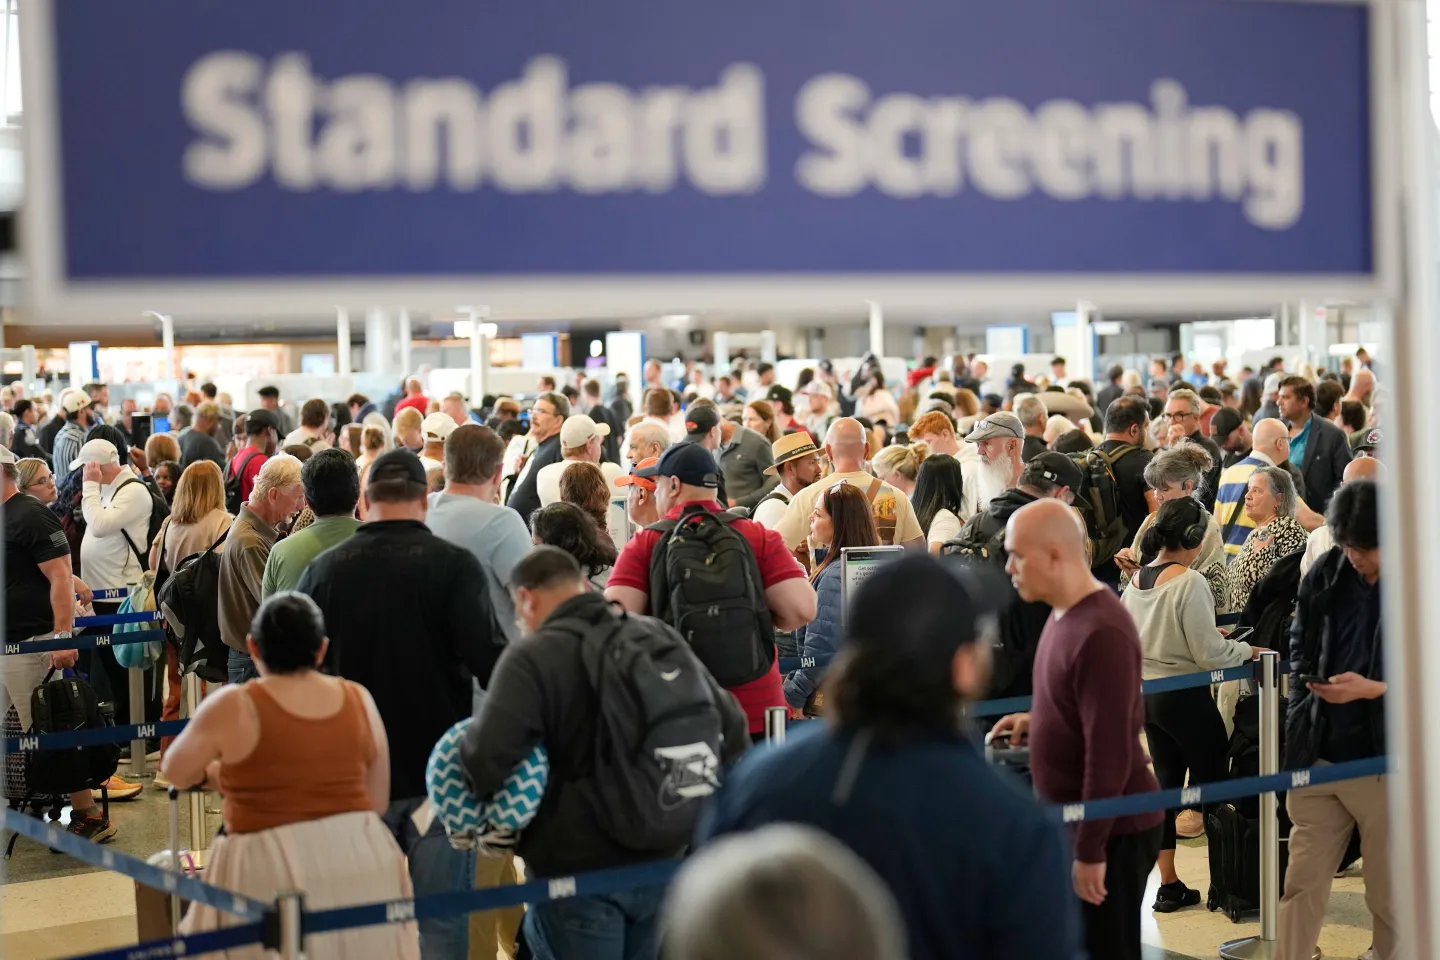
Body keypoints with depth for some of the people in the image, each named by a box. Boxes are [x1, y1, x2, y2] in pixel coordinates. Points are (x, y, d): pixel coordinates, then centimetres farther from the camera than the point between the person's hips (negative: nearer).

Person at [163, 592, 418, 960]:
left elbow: (176, 770, 10)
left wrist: (216, 773, 29)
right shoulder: (359, 700, 4)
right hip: (362, 861, 4)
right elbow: (378, 802, 11)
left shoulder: (234, 707, -7)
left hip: (272, 869, -4)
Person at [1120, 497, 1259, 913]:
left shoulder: (1136, 579, 4)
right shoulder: (1190, 582, -19)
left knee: (1166, 782, 13)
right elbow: (1208, 653, -19)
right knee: (1212, 783, 7)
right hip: (1186, 697, -7)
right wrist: (1246, 650, -2)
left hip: (1147, 694, 7)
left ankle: (1168, 885, 17)